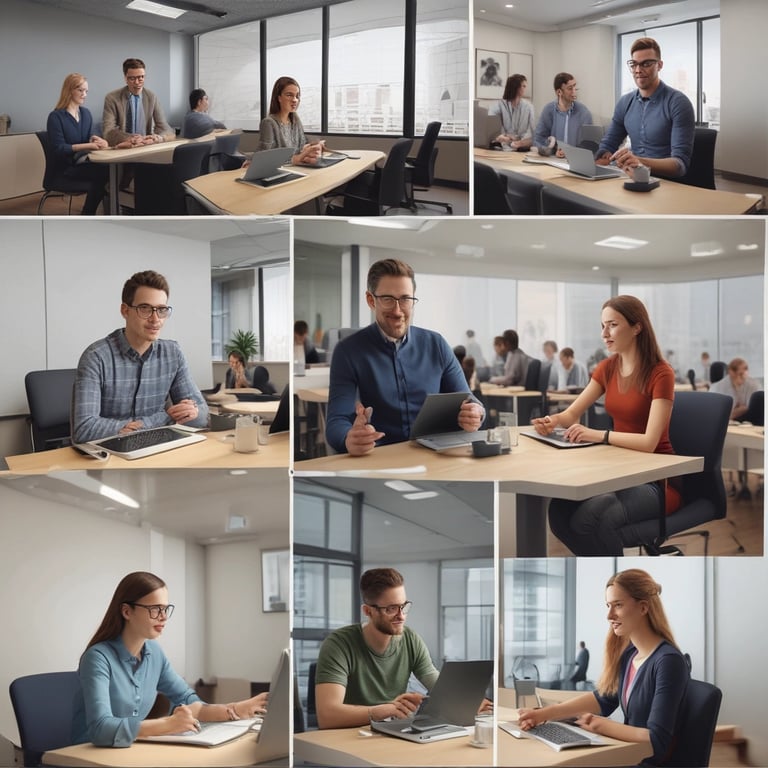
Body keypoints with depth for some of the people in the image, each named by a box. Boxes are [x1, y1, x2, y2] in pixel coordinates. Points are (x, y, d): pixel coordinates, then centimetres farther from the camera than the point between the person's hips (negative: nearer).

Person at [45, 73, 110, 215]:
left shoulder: (86, 113, 13)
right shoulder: (56, 117, -7)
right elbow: (59, 148, -14)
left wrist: (95, 139, -11)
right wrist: (89, 145, -21)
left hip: (83, 162, 5)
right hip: (65, 167, -5)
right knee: (102, 172, -31)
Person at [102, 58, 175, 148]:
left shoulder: (152, 97, 5)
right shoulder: (112, 98, -3)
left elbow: (166, 130, 1)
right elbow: (108, 132, -12)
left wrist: (158, 137, -24)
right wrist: (130, 139, -31)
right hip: (121, 149, -2)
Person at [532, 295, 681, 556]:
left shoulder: (661, 374, -16)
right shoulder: (607, 368, 6)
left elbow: (649, 442, -23)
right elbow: (572, 414, 7)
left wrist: (598, 435, -32)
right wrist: (552, 421, -16)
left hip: (655, 480, -6)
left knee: (589, 518, -32)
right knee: (559, 511, -22)